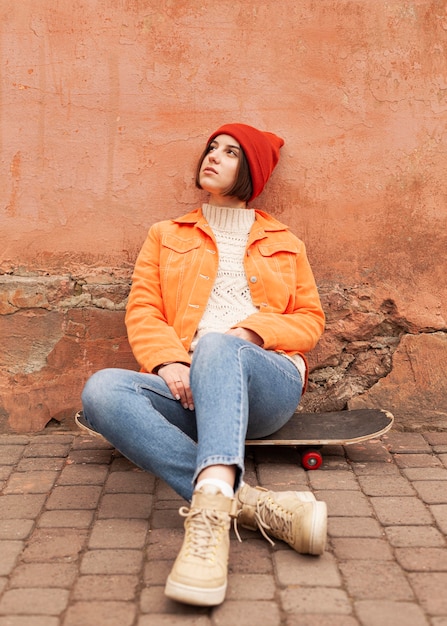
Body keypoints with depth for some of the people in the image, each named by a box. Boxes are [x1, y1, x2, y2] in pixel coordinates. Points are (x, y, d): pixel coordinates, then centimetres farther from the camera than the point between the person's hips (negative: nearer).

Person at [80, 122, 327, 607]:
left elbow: (310, 320, 16)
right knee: (101, 391, -31)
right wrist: (169, 362, -11)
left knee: (216, 345, -37)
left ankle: (212, 509, -56)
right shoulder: (166, 237, 24)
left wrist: (252, 330, -6)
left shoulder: (284, 244, 24)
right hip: (189, 390, 2)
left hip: (267, 387, -1)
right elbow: (142, 312, 12)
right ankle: (253, 504, -42)